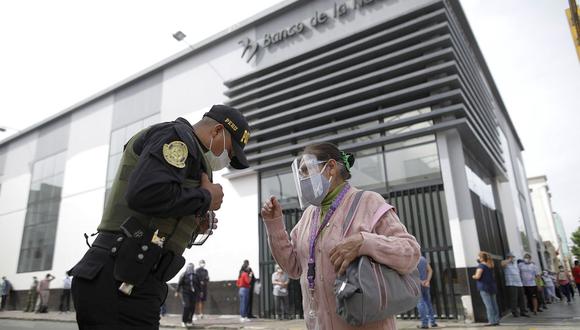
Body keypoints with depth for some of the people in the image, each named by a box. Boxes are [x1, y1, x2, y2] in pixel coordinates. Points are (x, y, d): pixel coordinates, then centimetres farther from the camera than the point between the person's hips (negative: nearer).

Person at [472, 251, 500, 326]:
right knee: (494, 304, 9)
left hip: (484, 287, -8)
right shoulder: (490, 265, 13)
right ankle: (496, 320, 11)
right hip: (492, 286, 8)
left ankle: (492, 321, -7)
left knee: (488, 305, -7)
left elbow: (477, 276, -20)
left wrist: (473, 276, 0)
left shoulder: (481, 265, -12)